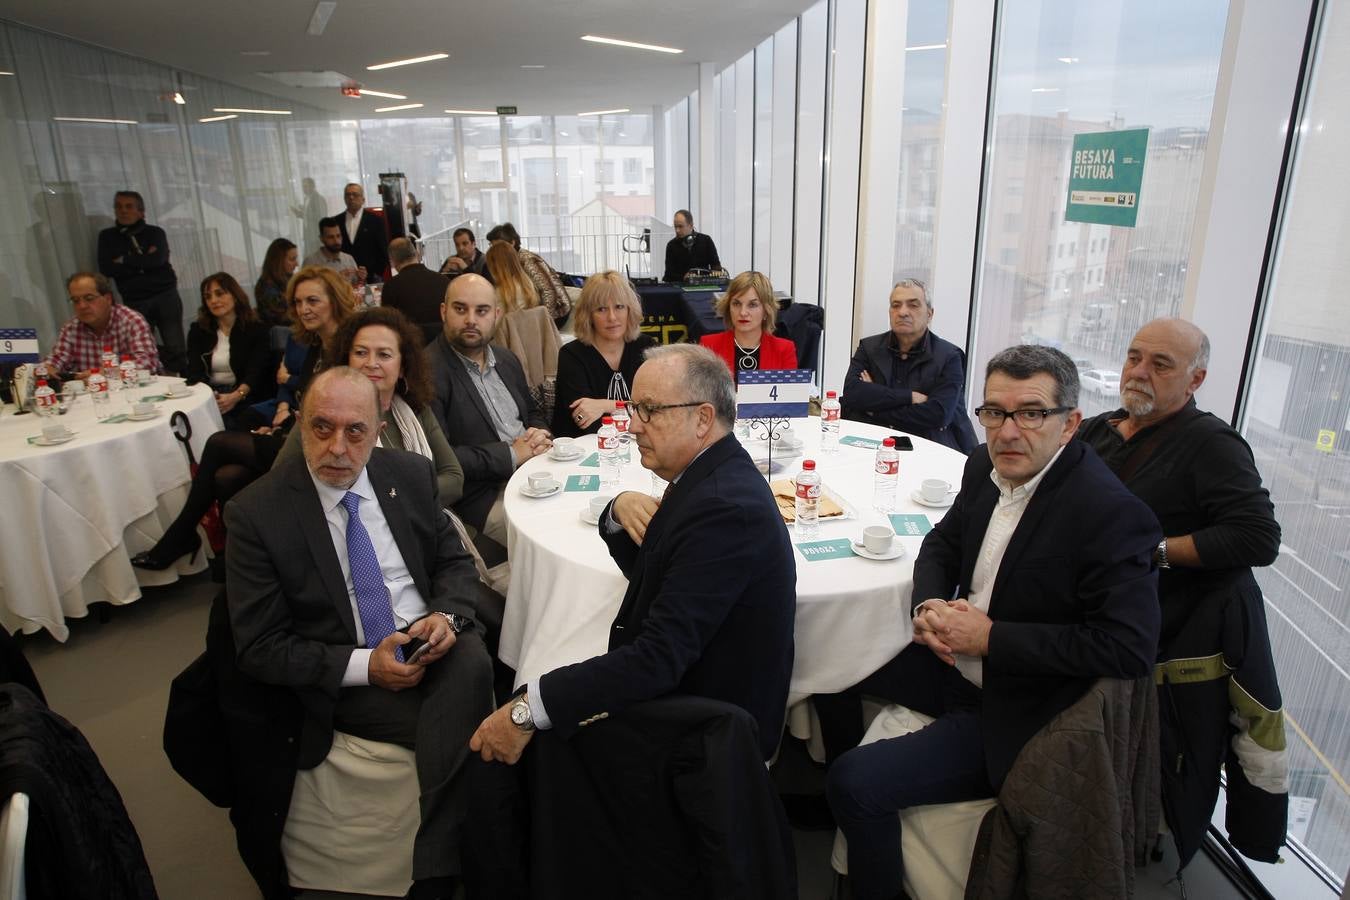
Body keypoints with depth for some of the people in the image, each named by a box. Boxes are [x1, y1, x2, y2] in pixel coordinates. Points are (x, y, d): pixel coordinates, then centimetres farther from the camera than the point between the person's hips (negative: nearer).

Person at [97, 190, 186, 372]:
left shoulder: (155, 232, 10)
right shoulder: (107, 236, 15)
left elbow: (158, 259, -9)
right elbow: (106, 268, 0)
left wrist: (125, 260, -1)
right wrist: (143, 262, -4)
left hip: (165, 295, -1)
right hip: (135, 301, 1)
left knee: (175, 348, -7)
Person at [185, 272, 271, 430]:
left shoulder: (257, 330, 7)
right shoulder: (198, 331, 18)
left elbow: (255, 373, -5)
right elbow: (194, 371, 4)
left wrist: (235, 396, -25)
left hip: (244, 398, -3)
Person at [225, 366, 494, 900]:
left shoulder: (410, 474, 2)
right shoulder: (256, 513, -8)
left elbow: (454, 560, 11)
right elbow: (258, 649, -6)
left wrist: (447, 615, -12)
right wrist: (365, 665, -18)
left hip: (429, 640, 3)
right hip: (345, 677, -3)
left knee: (473, 663, -33)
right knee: (463, 726, -29)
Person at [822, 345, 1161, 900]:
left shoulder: (1113, 514, -24)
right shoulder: (987, 468, -2)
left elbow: (1131, 647, -27)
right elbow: (942, 542, 12)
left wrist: (990, 637, -26)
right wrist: (928, 605, -10)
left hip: (1012, 710, -8)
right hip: (957, 662, 8)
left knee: (856, 782, -18)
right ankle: (842, 802, 40)